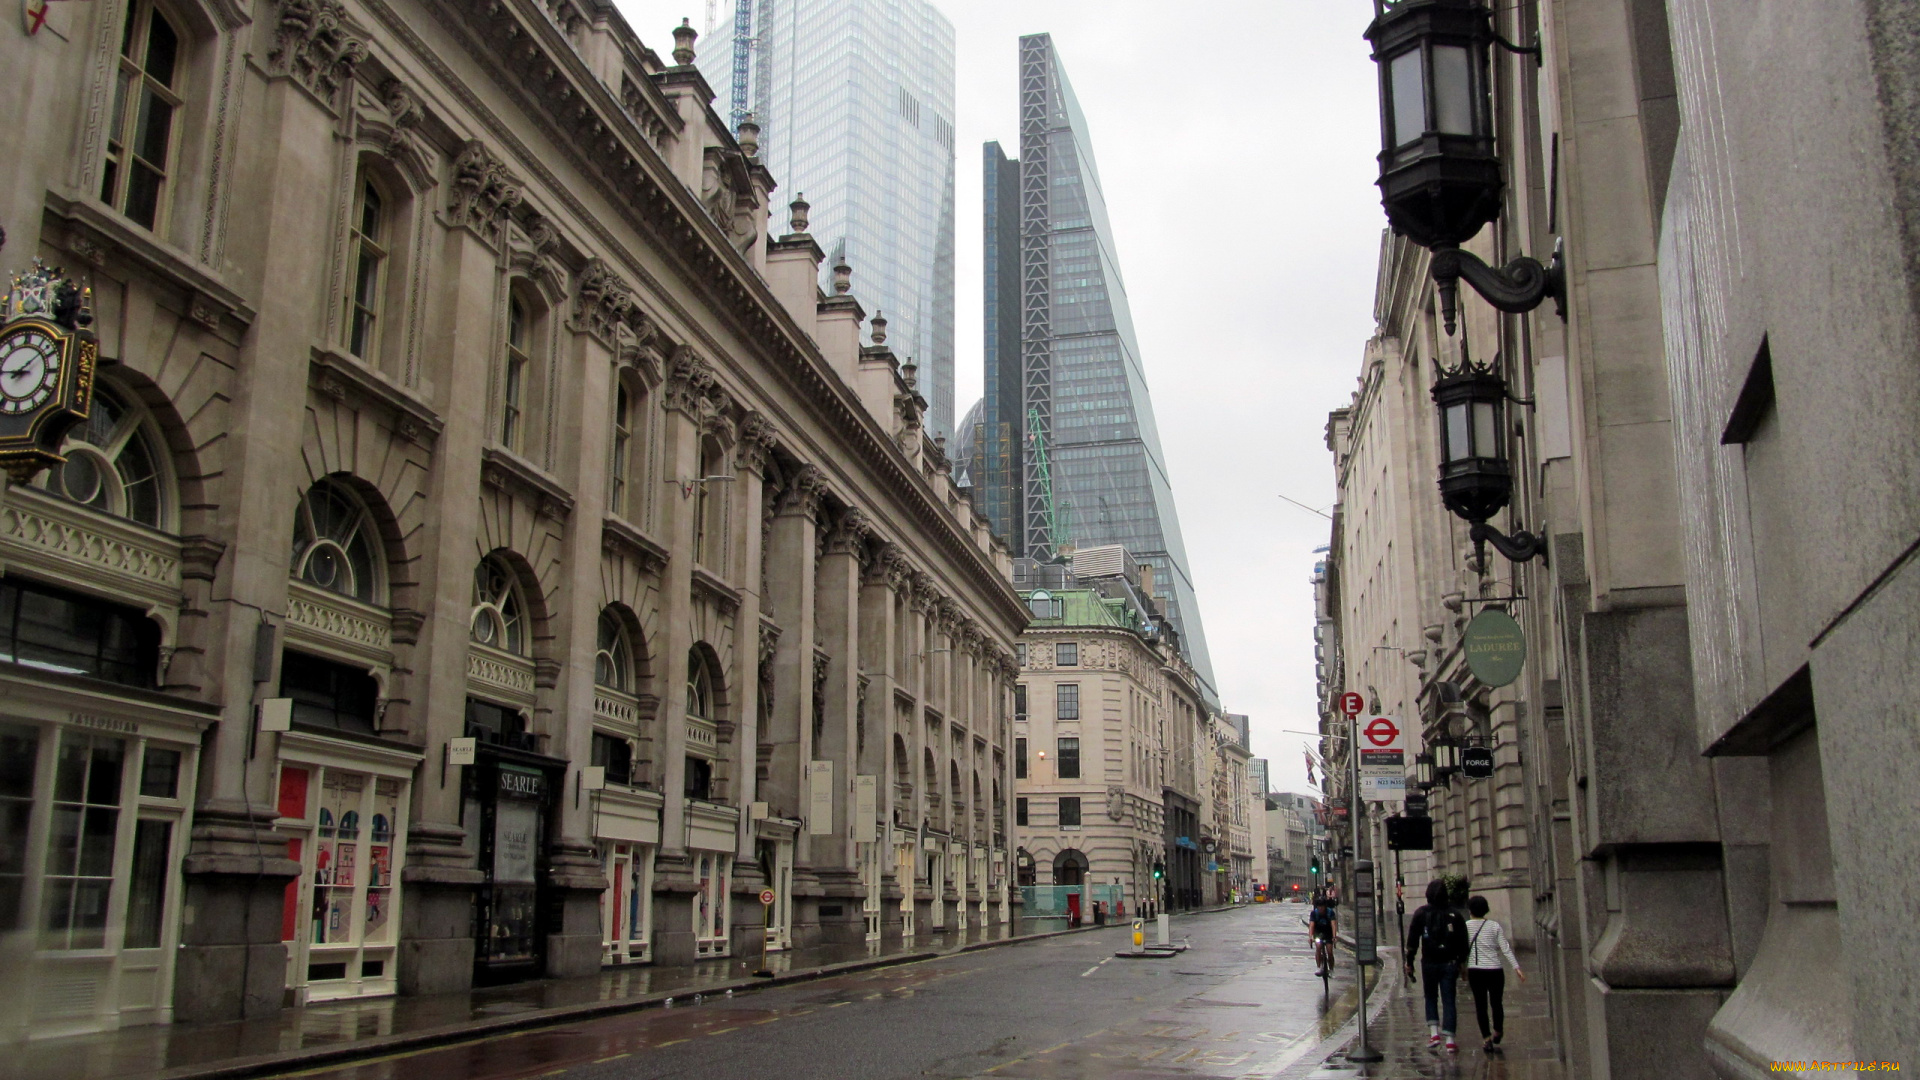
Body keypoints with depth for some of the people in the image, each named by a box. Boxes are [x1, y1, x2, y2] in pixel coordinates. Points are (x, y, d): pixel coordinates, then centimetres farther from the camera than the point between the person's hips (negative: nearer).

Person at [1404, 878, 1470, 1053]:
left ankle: (1434, 1032, 3)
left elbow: (1412, 940, -4)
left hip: (1429, 962, -1)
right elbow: (1463, 941, 4)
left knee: (1431, 997, 16)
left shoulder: (1421, 913, -3)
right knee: (1448, 1000, 2)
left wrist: (1409, 962, 2)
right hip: (1449, 963, 1)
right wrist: (1460, 962, 12)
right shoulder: (1454, 914, 1)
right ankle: (1450, 1040, -2)